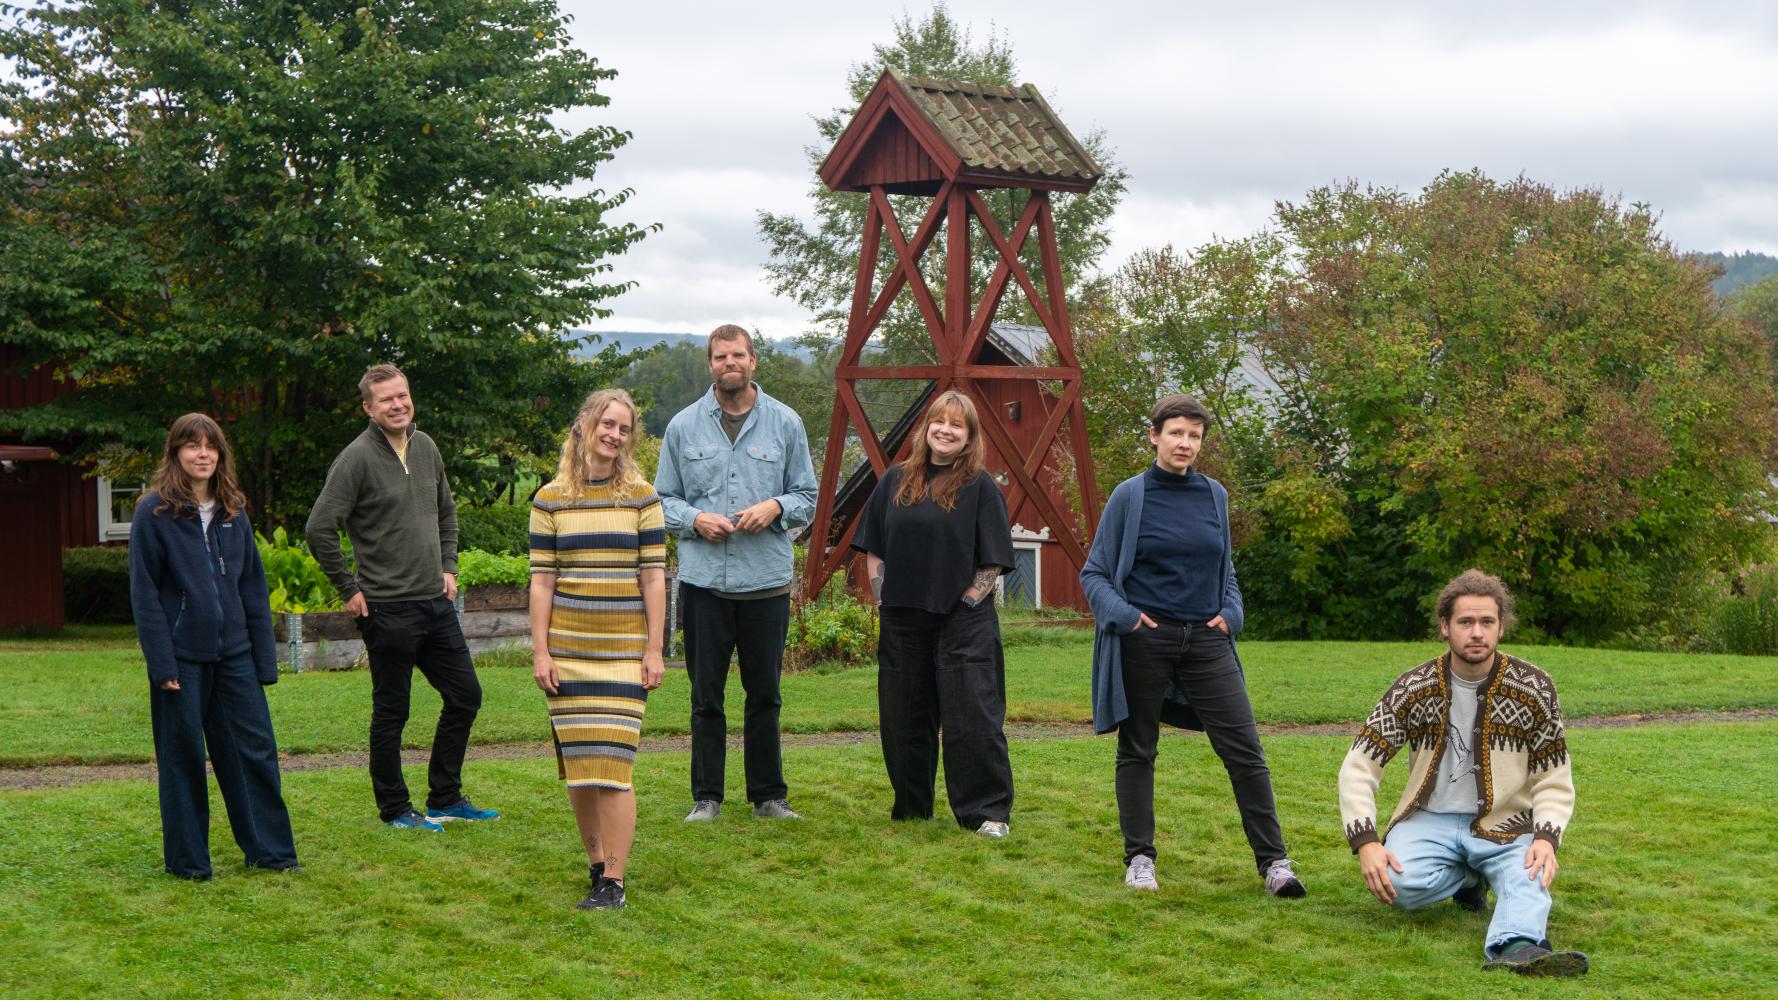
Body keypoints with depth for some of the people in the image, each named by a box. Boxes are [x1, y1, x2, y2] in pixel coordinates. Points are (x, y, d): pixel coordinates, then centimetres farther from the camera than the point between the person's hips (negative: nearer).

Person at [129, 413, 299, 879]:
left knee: (255, 748, 4)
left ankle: (270, 849, 13)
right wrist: (161, 662, -13)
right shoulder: (154, 513, -6)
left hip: (234, 653, 4)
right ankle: (188, 859, 14)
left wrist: (264, 660, 6)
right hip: (182, 656, -4)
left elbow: (253, 587, 11)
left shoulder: (233, 512, 9)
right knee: (182, 757, 4)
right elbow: (144, 593, -7)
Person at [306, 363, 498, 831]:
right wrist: (349, 590, -11)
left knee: (465, 696, 11)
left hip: (436, 603, 7)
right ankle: (394, 809, 17)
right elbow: (320, 529, -15)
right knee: (391, 713, 3)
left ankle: (445, 799, 23)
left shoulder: (426, 448, 9)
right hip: (388, 610, -7)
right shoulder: (357, 459, -13)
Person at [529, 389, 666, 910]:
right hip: (568, 647, 1)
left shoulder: (641, 496, 3)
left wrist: (654, 650, -1)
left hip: (624, 647, -1)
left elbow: (653, 575, 2)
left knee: (613, 761, -8)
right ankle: (595, 859, 20)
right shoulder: (550, 499, 4)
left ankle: (613, 880, -6)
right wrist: (540, 651, 0)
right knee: (577, 760, 3)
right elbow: (542, 579, 5)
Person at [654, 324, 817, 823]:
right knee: (705, 696, 3)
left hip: (767, 580, 0)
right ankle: (706, 796, 12)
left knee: (765, 695, 6)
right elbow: (663, 499, 11)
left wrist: (775, 507, -11)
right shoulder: (683, 426, 7)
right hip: (703, 580, 0)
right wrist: (695, 519, -9)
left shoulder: (785, 423, 6)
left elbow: (807, 497, 10)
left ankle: (769, 795, 17)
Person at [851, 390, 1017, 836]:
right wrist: (883, 599, 5)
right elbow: (873, 548, 13)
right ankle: (911, 807, 22)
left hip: (963, 621, -4)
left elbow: (993, 560, -1)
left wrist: (969, 600, -8)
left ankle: (986, 811, 1)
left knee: (971, 718, -6)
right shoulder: (896, 481, 10)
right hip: (902, 622, 4)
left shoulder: (980, 486, 0)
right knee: (905, 717, 10)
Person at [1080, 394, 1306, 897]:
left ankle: (1273, 861, 1)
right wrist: (1121, 613, -13)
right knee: (1137, 750, 6)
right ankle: (1139, 858, 18)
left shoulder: (1214, 495, 9)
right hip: (1144, 640, -2)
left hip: (1205, 639, 3)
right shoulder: (1129, 496, -1)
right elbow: (1094, 573, 3)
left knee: (1244, 748, -3)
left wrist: (1231, 611, 4)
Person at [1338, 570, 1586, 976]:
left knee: (1530, 878, -32)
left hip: (1504, 825, 0)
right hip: (1430, 821, 1)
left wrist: (1547, 838, -19)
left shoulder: (1533, 689, -2)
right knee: (1402, 884, -29)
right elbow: (1358, 767, -3)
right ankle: (1471, 878, 1)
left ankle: (1519, 947, -61)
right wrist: (1366, 843, -19)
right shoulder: (1413, 690, -2)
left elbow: (1554, 781, 2)